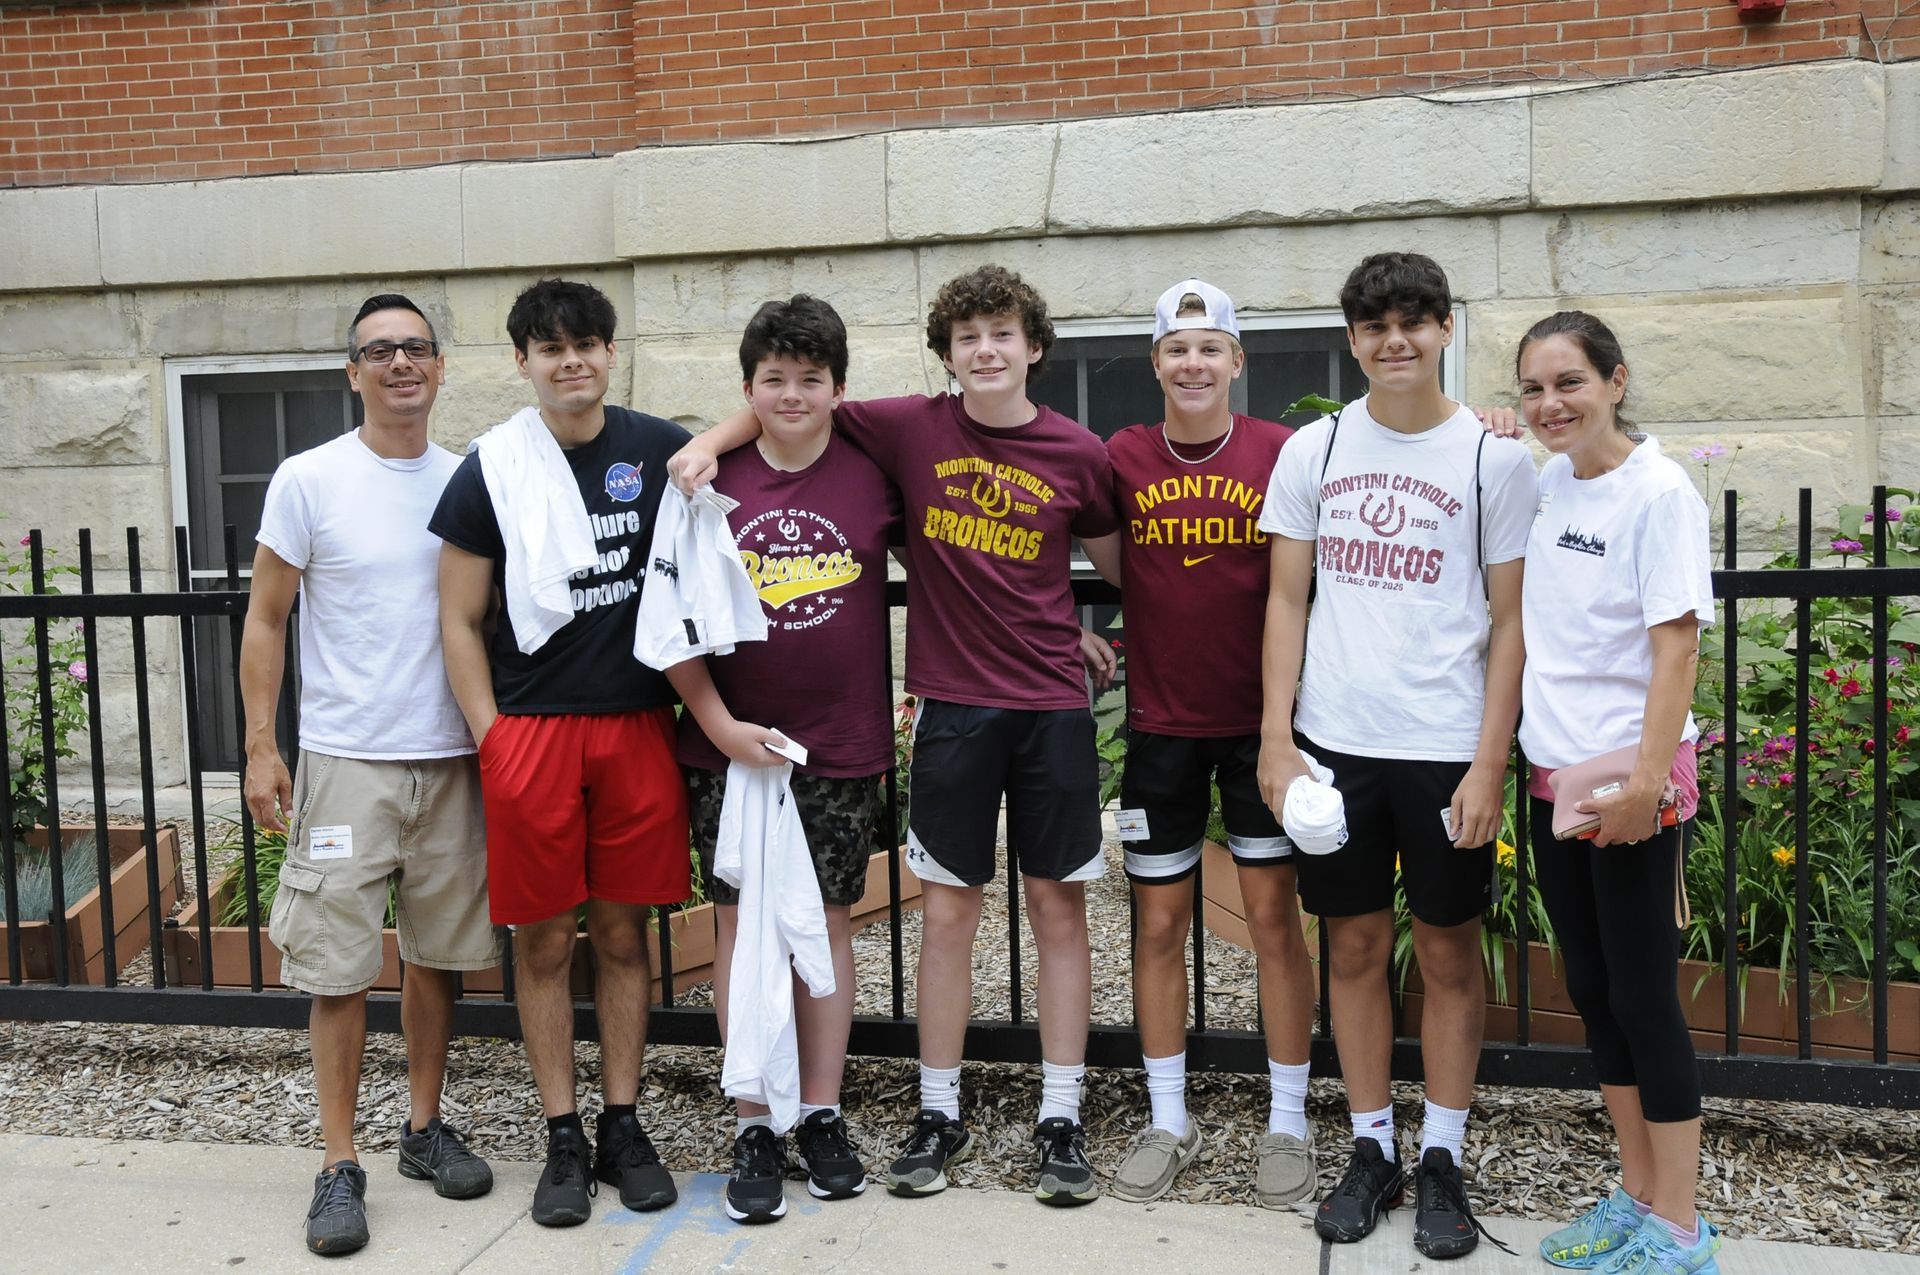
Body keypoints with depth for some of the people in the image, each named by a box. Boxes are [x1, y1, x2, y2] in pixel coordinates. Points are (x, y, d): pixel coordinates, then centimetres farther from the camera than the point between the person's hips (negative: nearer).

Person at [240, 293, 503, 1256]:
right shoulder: (309, 481, -3)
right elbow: (265, 619, 1)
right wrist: (260, 747, -4)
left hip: (450, 758, 3)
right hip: (345, 760, -3)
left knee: (438, 953, 12)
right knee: (338, 966, -1)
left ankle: (425, 1128, 28)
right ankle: (339, 1165, 10)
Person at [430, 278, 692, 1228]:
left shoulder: (660, 451, 3)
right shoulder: (489, 470, 0)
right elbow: (460, 622, 3)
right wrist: (492, 740, -4)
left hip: (638, 724, 1)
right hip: (531, 730, -1)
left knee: (623, 934, 9)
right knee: (544, 942, 5)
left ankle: (622, 1127, 22)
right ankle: (563, 1139, 18)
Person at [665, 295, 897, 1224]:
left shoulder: (873, 473, 1)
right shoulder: (711, 481, -2)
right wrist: (719, 724, -9)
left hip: (842, 746, 1)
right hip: (729, 745, 0)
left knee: (826, 924, 9)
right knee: (740, 925, 3)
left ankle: (822, 1119, 20)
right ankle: (754, 1129, 14)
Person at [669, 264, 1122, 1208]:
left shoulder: (1077, 454, -1)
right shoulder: (912, 430, -1)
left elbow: (1117, 553, 16)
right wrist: (712, 441, -6)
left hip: (1053, 705, 0)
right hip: (954, 705, 0)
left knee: (1058, 908, 6)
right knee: (948, 911, 6)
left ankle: (1061, 1121, 16)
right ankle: (939, 1115, 20)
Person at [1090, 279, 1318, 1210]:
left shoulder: (1279, 453, -5)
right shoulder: (1121, 458, -1)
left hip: (1259, 718, -1)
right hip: (1159, 723, 2)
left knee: (1273, 913, 4)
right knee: (1160, 922, 8)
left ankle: (1287, 1123, 19)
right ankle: (1168, 1123, 22)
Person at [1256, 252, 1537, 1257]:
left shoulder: (1493, 458, -1)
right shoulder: (1313, 449, 5)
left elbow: (1509, 623, -1)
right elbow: (1287, 600, 7)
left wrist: (1488, 763, -7)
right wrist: (1276, 739, -1)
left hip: (1446, 748, -2)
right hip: (1334, 741, 2)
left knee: (1449, 954, 7)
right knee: (1354, 947, 10)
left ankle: (1441, 1160, 21)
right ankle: (1371, 1149, 24)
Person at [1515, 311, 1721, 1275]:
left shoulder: (1659, 493, -12)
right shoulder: (1542, 484, 7)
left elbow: (1676, 646, -16)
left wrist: (1646, 781, -21)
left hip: (1631, 780, -7)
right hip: (1554, 771, 7)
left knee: (1641, 996, 0)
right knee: (1591, 991, 13)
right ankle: (1637, 1195, 27)